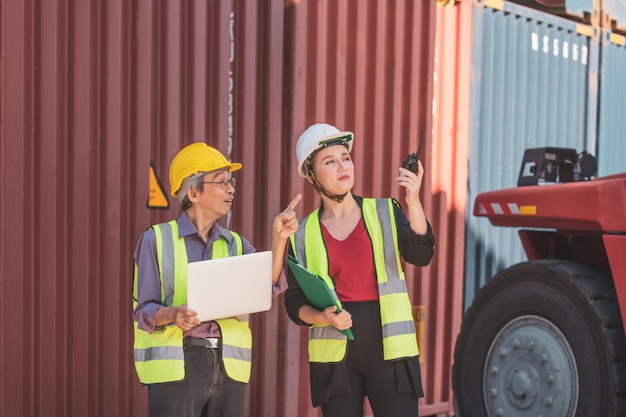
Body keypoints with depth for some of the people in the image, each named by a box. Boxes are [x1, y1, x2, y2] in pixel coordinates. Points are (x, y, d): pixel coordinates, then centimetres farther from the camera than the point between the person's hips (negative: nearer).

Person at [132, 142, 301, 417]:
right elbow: (144, 311, -2)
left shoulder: (235, 244, 14)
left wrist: (279, 238, -16)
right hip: (176, 364, -4)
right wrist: (174, 314, -22)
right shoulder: (158, 239, 2)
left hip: (228, 368, 4)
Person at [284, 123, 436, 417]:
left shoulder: (384, 212, 5)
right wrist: (322, 317, -15)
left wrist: (413, 203, -24)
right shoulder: (304, 235, 6)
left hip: (389, 350, -1)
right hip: (335, 355, 1)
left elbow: (420, 256, -11)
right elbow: (295, 303, 6)